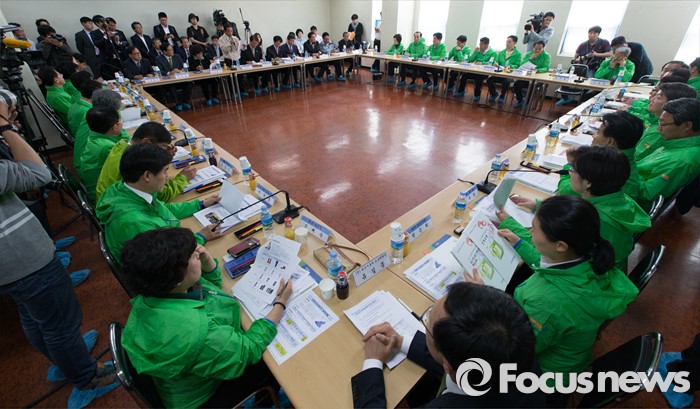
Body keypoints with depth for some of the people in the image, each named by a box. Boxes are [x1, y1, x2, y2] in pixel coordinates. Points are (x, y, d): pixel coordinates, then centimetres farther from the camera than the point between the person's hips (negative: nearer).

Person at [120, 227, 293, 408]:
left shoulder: (154, 291, -18)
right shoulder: (196, 333, -44)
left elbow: (212, 283, 0)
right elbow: (248, 351, -28)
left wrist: (207, 259, -21)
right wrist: (281, 303, -20)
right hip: (204, 394, -6)